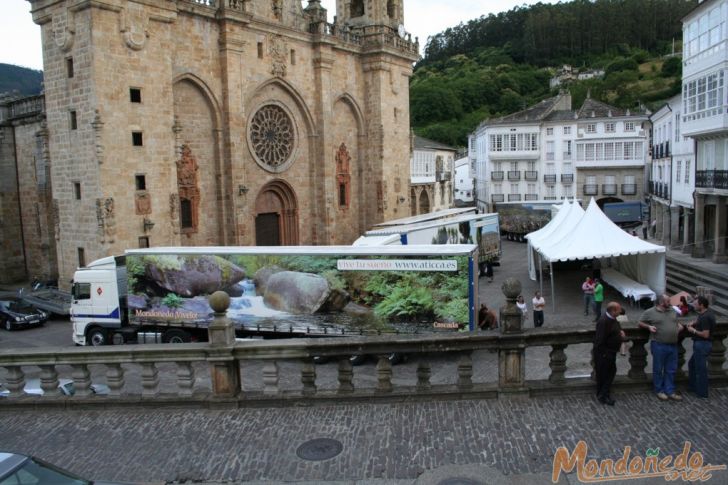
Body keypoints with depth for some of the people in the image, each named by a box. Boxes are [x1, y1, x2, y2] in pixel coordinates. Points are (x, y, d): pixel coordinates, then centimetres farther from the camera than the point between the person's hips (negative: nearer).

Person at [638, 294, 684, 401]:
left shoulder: (673, 312, 12)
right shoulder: (650, 312, -4)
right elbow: (640, 323, 3)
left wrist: (679, 325, 7)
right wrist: (649, 326, -14)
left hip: (673, 345, 5)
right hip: (659, 345, -5)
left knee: (671, 370, 10)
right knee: (658, 369, 5)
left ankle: (670, 391, 19)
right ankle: (659, 391, 16)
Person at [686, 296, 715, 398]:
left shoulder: (705, 317, -24)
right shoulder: (707, 312, 6)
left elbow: (705, 334, -26)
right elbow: (700, 320, 28)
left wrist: (693, 330, -13)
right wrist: (693, 323, 9)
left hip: (702, 345, -11)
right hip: (700, 344, 11)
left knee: (700, 369, 0)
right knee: (692, 364, 22)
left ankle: (702, 392, 10)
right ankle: (693, 386, 33)